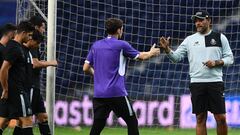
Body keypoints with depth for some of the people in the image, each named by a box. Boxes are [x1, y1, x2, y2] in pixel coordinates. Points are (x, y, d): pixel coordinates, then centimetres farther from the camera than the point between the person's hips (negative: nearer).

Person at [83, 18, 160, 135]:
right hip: (117, 93, -5)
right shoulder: (121, 45, -4)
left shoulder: (96, 45, 9)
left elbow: (86, 68, 10)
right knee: (132, 122, 8)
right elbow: (142, 56, 7)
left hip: (99, 93, 5)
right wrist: (151, 53, 28)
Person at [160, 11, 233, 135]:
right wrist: (167, 49, -13)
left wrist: (216, 62, -10)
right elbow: (176, 57, 5)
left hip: (215, 82, -1)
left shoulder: (220, 37, 6)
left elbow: (229, 58, 7)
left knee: (221, 118, -3)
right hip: (197, 83, 1)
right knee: (200, 119, 3)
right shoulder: (190, 39, 9)